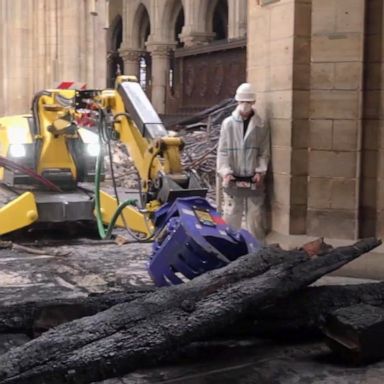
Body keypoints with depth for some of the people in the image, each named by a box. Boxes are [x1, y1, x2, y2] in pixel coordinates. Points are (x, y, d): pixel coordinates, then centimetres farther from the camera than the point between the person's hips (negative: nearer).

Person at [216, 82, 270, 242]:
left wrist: (260, 171, -10)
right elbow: (222, 151, -1)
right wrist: (225, 171, -12)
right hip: (233, 178, 0)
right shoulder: (228, 123, 0)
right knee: (231, 216, 6)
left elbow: (264, 152, 3)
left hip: (253, 179, 0)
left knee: (255, 216, 5)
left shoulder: (261, 126, 2)